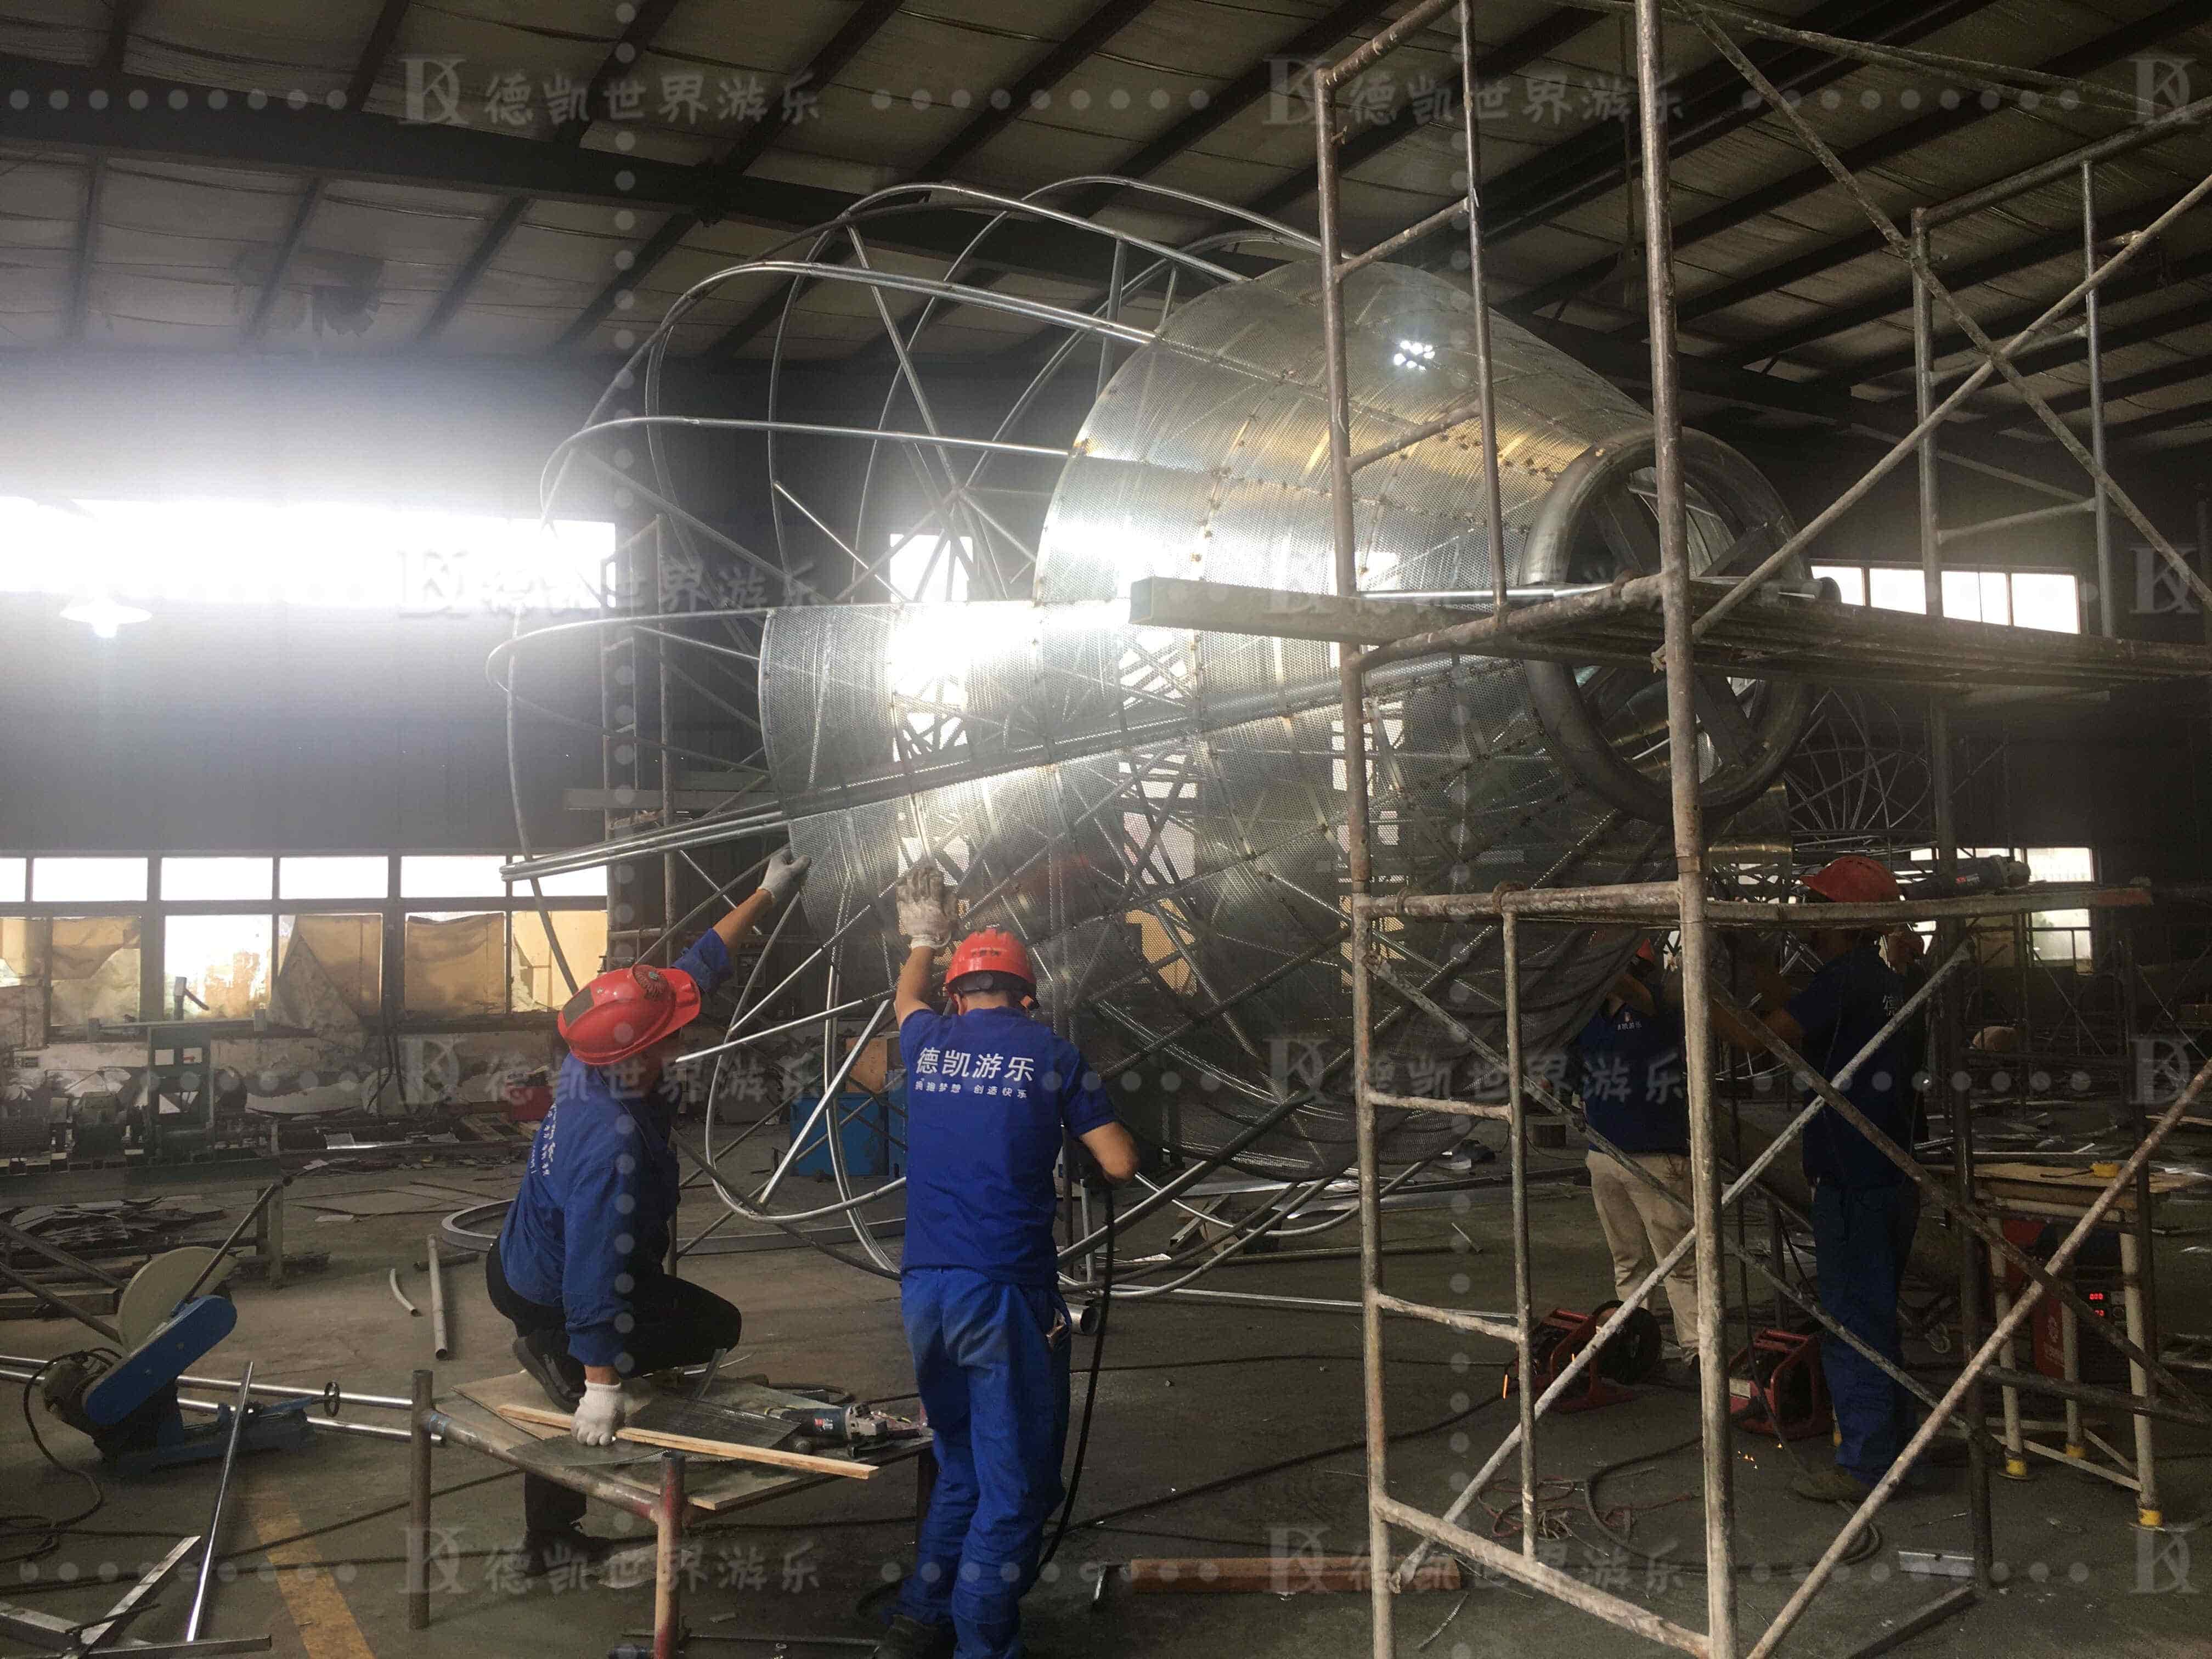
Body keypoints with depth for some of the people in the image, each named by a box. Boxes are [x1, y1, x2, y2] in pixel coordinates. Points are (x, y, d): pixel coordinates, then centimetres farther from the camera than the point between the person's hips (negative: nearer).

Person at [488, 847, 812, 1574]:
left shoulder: (593, 1061, -15)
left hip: (520, 1264, 9)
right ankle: (561, 1355, -1)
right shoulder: (612, 1144, -41)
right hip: (550, 1299, -8)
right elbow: (595, 1272, -37)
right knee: (718, 1327, 9)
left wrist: (767, 895, 5)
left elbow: (698, 965, -3)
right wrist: (602, 1383, -30)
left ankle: (551, 1539, 43)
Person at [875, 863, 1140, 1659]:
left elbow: (906, 1002, 35)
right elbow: (1120, 1164, 2)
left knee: (962, 1467, 21)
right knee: (1015, 1484, 3)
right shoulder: (1050, 1052, 0)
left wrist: (922, 943, 54)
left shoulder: (929, 1043, 9)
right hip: (1005, 1292, -5)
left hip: (923, 1289, 5)